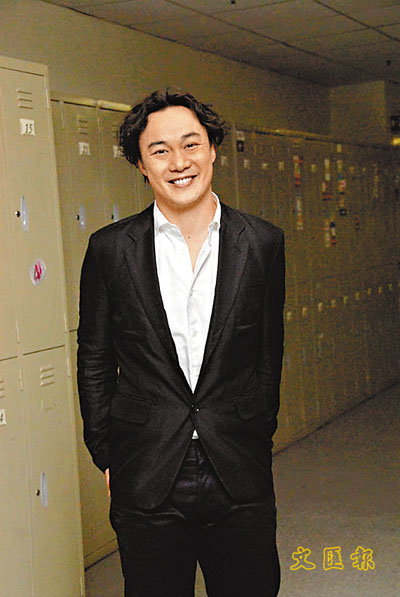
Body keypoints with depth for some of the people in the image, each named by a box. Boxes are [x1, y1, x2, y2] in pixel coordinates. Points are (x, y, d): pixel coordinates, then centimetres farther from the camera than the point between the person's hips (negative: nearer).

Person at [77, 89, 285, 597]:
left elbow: (269, 352, 9)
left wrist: (257, 437, 10)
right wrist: (107, 456, 4)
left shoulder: (262, 243, 1)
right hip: (145, 481, -1)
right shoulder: (109, 249, -2)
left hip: (240, 480, 1)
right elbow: (94, 361, 5)